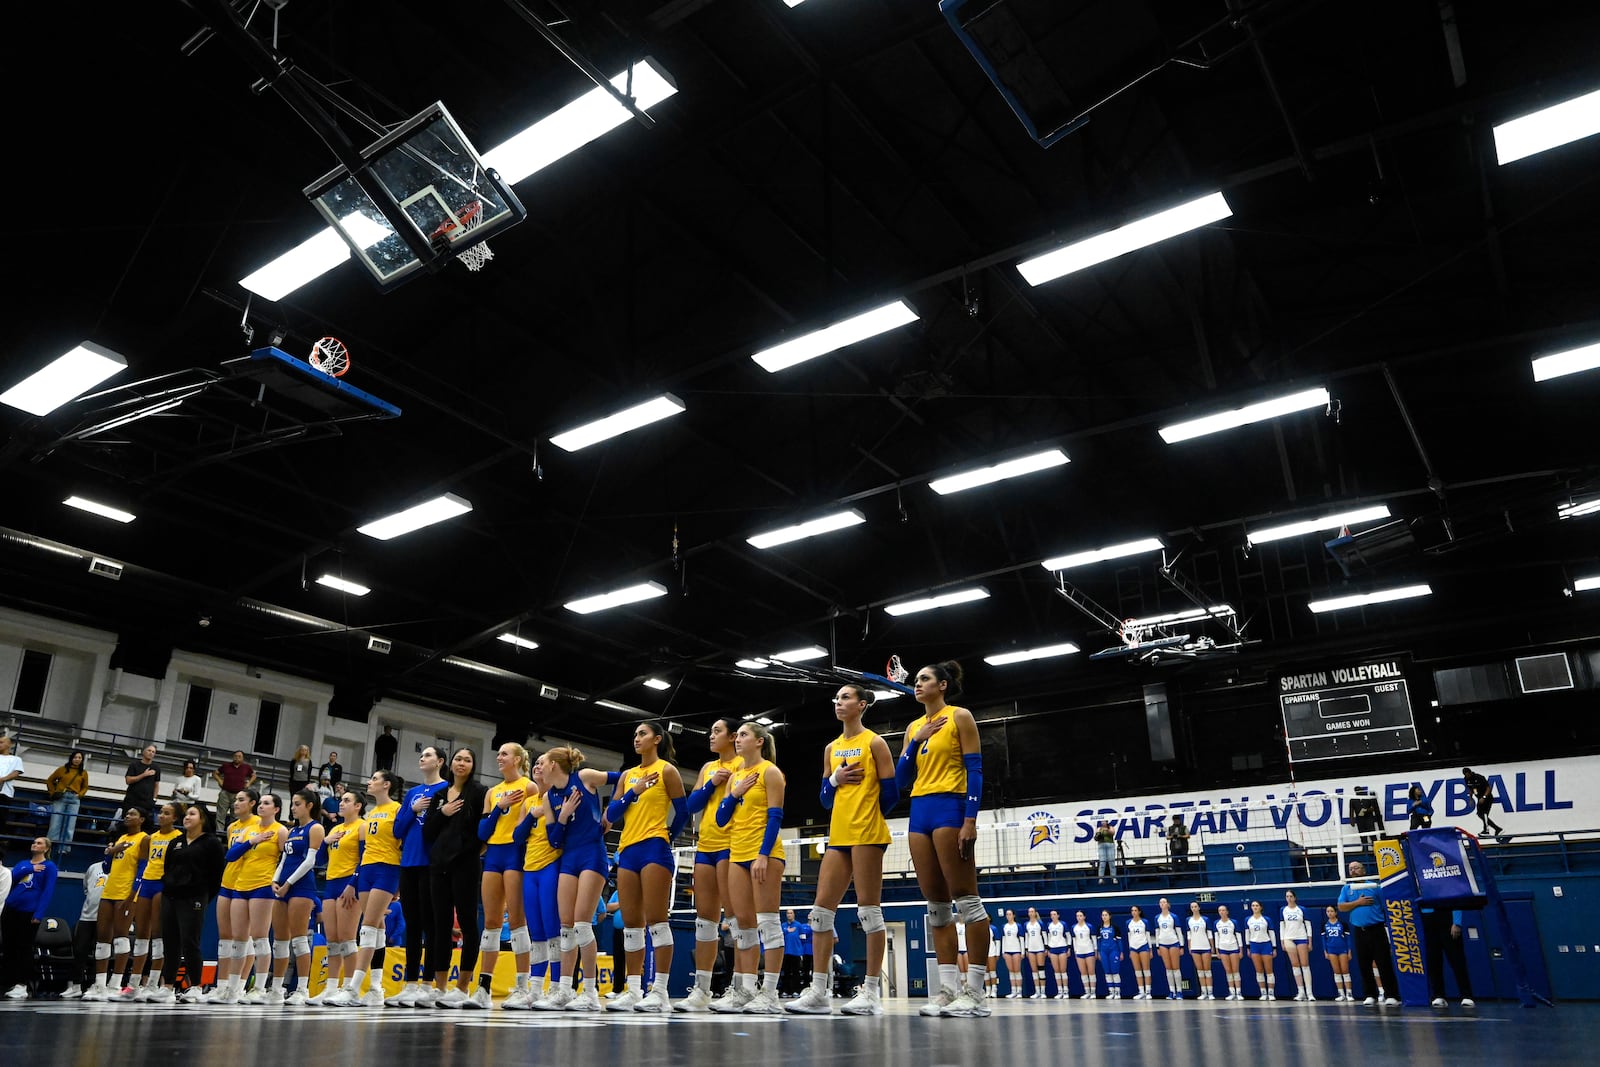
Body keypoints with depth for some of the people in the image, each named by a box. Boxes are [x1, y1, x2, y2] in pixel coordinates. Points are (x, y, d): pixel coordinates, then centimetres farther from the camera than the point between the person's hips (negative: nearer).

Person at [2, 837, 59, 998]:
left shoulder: (49, 866, 0)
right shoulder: (22, 863, 18)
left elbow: (48, 891, -8)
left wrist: (39, 913, -17)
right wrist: (29, 869, -13)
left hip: (29, 913, -5)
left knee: (24, 949, -2)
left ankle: (21, 986, 2)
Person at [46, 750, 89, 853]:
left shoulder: (83, 773, 9)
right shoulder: (63, 769, 4)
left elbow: (85, 787, 18)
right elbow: (50, 781, 13)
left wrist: (79, 795, 2)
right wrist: (53, 793, 3)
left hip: (74, 800, 1)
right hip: (60, 798, -1)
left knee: (69, 826, -1)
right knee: (55, 824, -4)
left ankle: (64, 849, 2)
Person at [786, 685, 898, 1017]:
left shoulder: (874, 742, -1)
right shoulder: (831, 748, 16)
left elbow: (890, 792, -3)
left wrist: (867, 816, 6)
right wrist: (834, 780, -2)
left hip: (867, 834, -7)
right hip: (838, 836, 7)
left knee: (868, 908, -5)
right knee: (821, 909, 3)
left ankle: (872, 992, 1)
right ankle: (819, 991, 7)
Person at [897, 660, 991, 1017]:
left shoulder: (959, 717, 0)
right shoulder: (914, 727, 18)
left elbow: (975, 770, -8)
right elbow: (902, 781, 13)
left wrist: (970, 820, -18)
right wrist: (916, 741, 1)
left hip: (949, 808, -7)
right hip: (919, 812, 7)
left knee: (965, 899, -7)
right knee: (936, 904, 5)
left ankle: (975, 992, -5)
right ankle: (949, 988, 8)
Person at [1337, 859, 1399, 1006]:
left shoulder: (1374, 885, 3)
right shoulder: (1346, 888, 10)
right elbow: (1341, 907, 1)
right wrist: (1358, 902, -9)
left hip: (1377, 929, -3)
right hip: (1359, 931, 3)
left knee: (1384, 963, -6)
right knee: (1364, 965, 6)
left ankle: (1391, 995, -5)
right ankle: (1369, 995, 15)